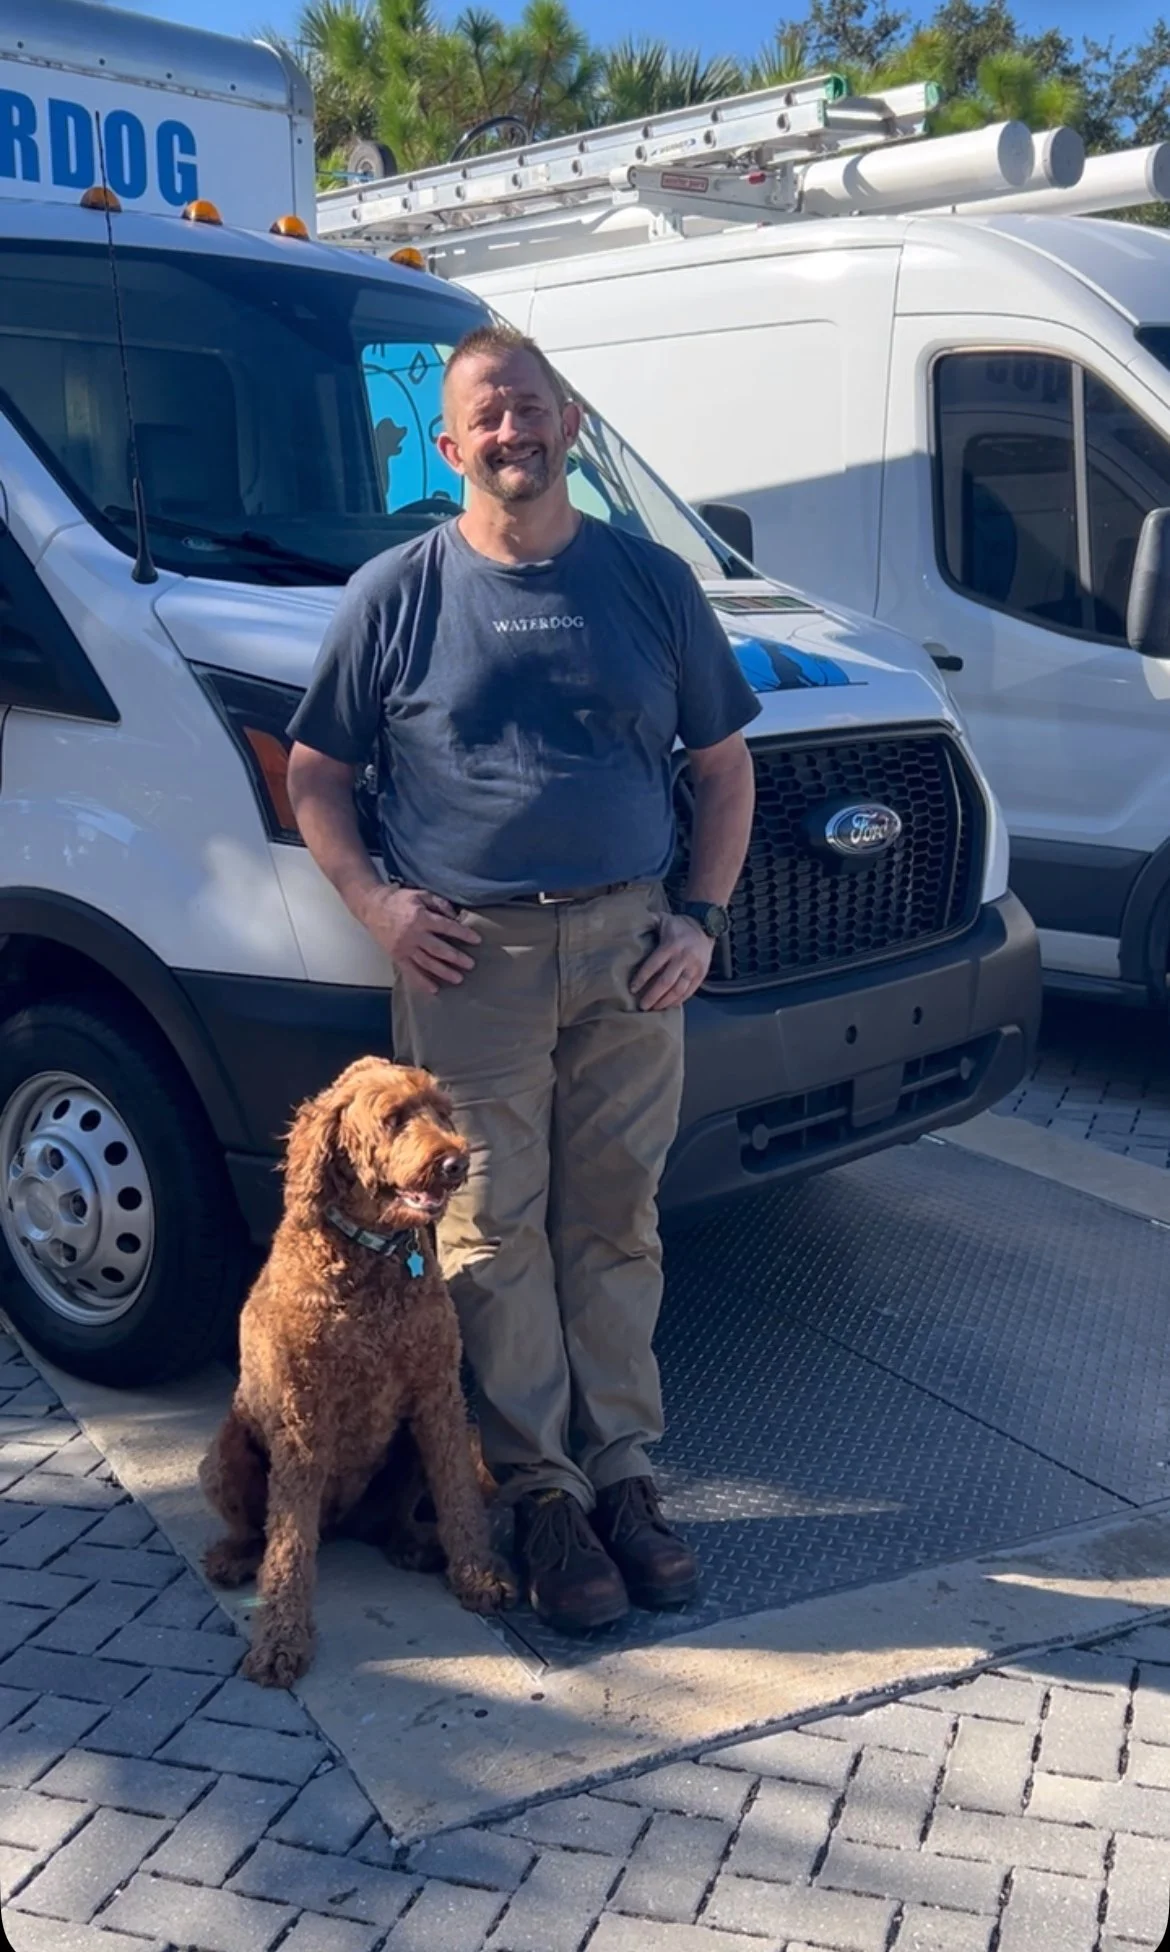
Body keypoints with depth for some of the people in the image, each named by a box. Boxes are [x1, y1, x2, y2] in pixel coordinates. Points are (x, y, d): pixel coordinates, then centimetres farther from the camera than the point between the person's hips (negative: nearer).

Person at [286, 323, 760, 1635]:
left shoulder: (651, 582, 8)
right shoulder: (395, 594, 3)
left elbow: (724, 766, 13)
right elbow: (312, 773, 8)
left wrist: (702, 915, 2)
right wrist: (374, 900, -7)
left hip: (628, 948, 2)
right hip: (467, 959, -1)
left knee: (615, 1223, 7)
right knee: (494, 1233, 0)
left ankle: (621, 1468, 20)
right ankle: (541, 1490, 13)